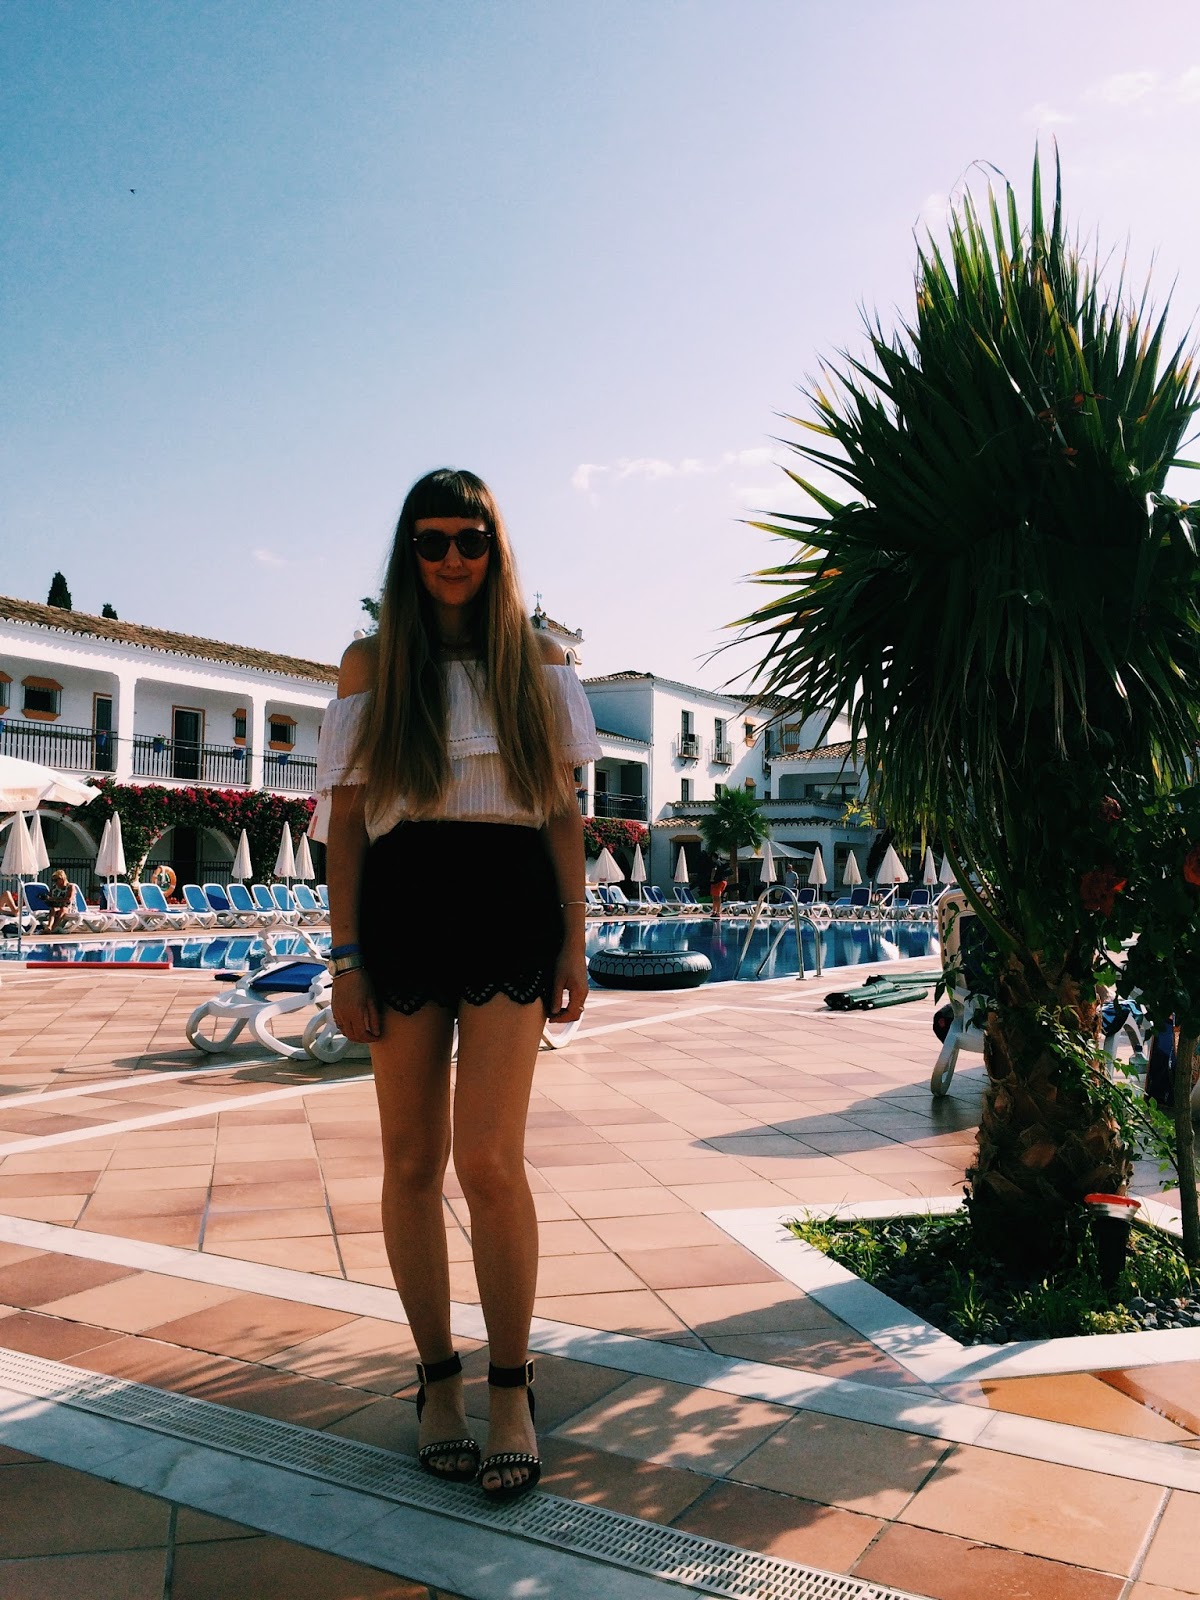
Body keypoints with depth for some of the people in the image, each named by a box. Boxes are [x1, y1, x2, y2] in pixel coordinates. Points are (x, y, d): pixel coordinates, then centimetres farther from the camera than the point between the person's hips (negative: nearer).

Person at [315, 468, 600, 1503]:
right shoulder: (372, 663, 9)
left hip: (512, 910, -1)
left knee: (488, 1159, -10)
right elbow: (345, 818, 6)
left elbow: (564, 813, 8)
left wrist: (574, 942, 2)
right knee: (413, 1160, 5)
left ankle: (511, 1390, 10)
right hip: (403, 909, 1)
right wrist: (346, 957, 0)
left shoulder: (539, 660, 10)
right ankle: (438, 1379, 23)